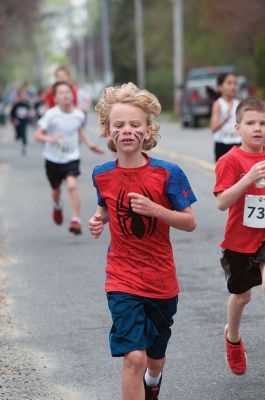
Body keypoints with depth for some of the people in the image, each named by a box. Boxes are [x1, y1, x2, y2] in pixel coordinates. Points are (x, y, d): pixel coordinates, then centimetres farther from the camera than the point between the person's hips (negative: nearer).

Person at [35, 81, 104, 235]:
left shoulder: (79, 115, -8)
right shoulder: (51, 115, -17)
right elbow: (38, 135, -17)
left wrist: (90, 145, 11)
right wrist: (50, 138, -36)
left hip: (72, 157, 0)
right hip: (53, 158, 0)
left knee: (72, 186, -23)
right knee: (56, 189, 18)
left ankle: (76, 220, -20)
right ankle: (57, 207, 54)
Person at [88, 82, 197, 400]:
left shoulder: (167, 173, -12)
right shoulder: (102, 175, -5)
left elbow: (190, 223, -9)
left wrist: (155, 210, -24)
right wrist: (98, 219, -5)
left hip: (161, 281, 1)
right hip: (122, 281, -1)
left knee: (155, 358, 20)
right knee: (134, 357, -19)